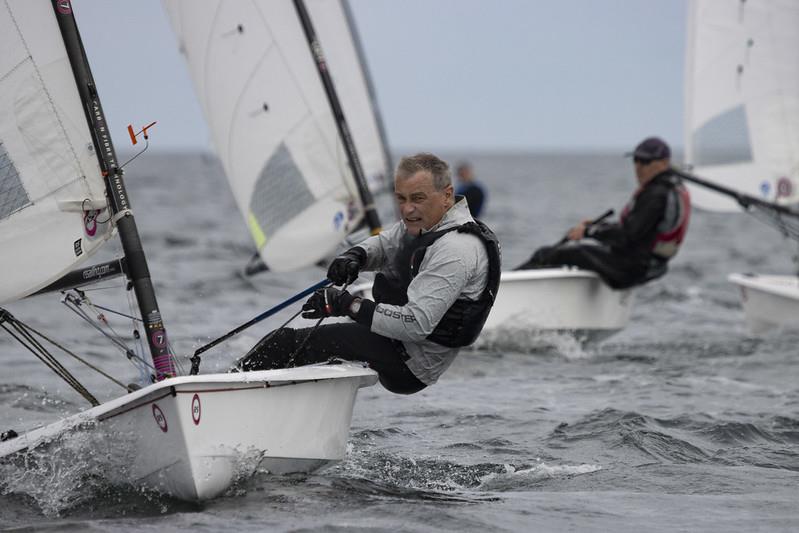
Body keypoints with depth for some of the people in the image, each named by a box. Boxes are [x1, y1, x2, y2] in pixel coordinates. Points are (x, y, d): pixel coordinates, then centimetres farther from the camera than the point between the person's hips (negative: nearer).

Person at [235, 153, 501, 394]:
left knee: (287, 342, -13)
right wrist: (354, 257, -3)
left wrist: (348, 305, -29)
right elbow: (384, 244, 22)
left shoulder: (455, 250, -25)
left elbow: (416, 324, -31)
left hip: (409, 368, -10)